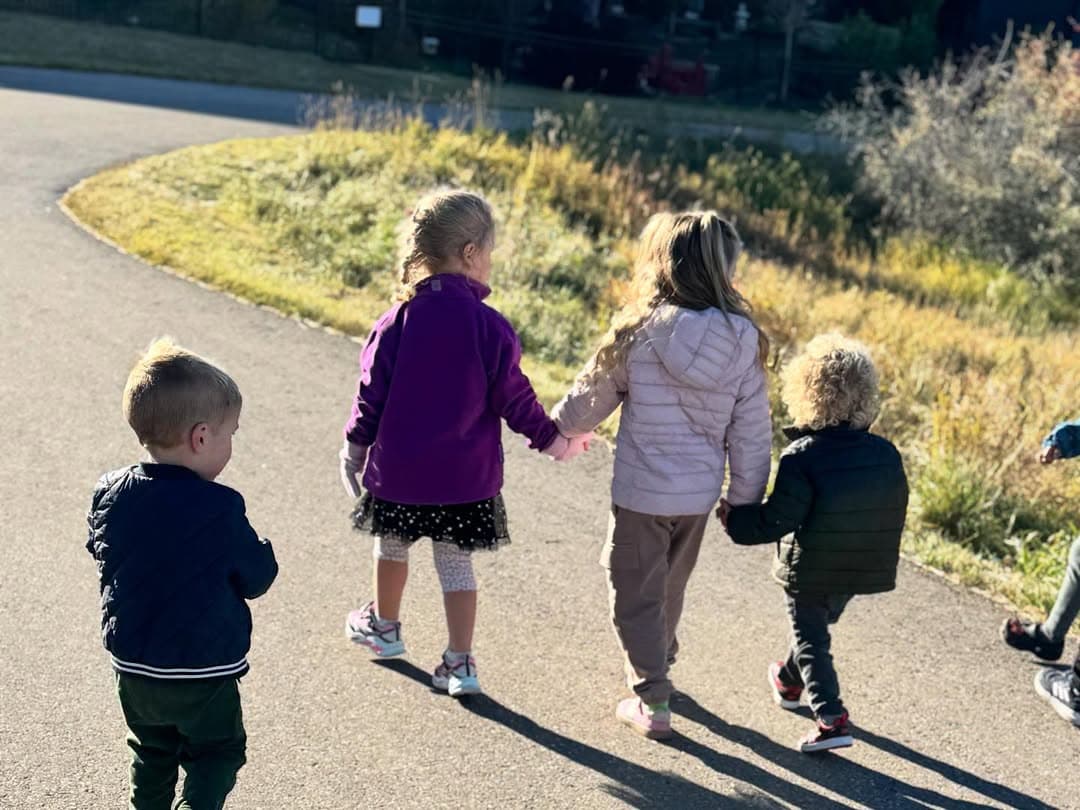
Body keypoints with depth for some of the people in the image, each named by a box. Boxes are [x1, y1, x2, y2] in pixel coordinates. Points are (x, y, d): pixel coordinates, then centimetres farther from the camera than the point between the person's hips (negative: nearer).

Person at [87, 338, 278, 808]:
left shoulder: (110, 495, -8)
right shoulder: (219, 510, -22)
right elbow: (257, 578, -10)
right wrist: (261, 553, 9)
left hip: (132, 664, 5)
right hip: (203, 672, -5)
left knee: (153, 752, 24)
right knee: (217, 753, 13)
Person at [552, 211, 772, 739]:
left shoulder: (640, 331, -18)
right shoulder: (743, 339, -9)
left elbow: (589, 398, -4)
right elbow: (751, 430, -3)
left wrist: (557, 428, 18)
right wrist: (745, 499, 9)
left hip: (641, 492, -4)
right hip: (699, 493, 4)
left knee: (635, 594, 11)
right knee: (670, 587, 26)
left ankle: (652, 701, 10)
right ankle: (658, 662, 47)